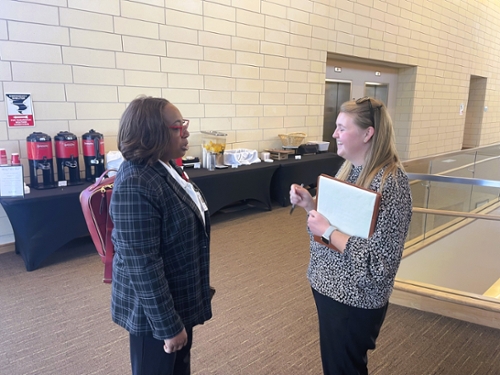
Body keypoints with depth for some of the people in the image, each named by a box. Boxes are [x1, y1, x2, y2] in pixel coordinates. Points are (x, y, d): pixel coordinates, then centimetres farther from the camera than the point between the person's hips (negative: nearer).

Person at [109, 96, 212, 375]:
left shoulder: (166, 168, 1)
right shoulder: (134, 187, -28)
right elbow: (142, 267, -27)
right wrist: (169, 325, -20)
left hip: (180, 299, 9)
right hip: (156, 309, -8)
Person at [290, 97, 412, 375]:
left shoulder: (390, 182, -25)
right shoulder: (348, 168, 2)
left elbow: (377, 261, -27)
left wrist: (327, 231, -25)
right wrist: (311, 204, -5)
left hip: (355, 300, -8)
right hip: (328, 286, 8)